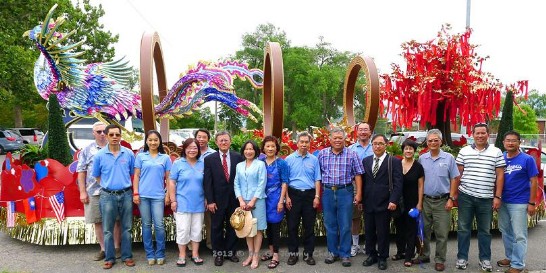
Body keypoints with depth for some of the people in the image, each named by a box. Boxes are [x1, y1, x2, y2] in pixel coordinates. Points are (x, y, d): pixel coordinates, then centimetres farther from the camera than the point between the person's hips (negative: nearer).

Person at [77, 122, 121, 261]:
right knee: (97, 222, 7)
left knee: (116, 220, 3)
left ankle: (117, 247, 16)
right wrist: (83, 192, -2)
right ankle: (103, 249, 19)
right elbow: (81, 172, 5)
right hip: (94, 192, 1)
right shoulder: (87, 150, 7)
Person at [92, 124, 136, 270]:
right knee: (108, 229, 6)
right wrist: (108, 185, 5)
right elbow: (97, 176, 9)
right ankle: (109, 258, 18)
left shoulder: (129, 154, 0)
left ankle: (127, 256, 20)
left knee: (126, 228, 9)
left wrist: (124, 185, 6)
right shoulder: (100, 155, -2)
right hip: (108, 196, -1)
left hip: (126, 195, 1)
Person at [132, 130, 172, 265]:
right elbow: (136, 176, 5)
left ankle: (160, 254, 10)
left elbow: (168, 178, 7)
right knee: (146, 225, 6)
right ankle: (150, 255, 16)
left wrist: (168, 195, 2)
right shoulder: (140, 156, 6)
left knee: (159, 225, -4)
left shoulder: (165, 158, 6)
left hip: (158, 196, 0)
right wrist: (135, 193, -2)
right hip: (143, 195, 1)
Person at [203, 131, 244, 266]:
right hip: (217, 199, -1)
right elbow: (207, 182, -5)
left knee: (232, 226, 12)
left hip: (234, 199, 1)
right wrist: (210, 201, -10)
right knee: (217, 227, 9)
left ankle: (230, 251, 27)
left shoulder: (238, 157, 0)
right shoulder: (209, 159, -3)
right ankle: (218, 253, 24)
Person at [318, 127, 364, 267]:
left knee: (345, 226, 3)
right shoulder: (322, 154, 4)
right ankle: (332, 252, 25)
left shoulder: (352, 154, 0)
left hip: (345, 192, -2)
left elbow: (357, 174, 1)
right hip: (327, 192, 2)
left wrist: (359, 193, -4)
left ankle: (345, 254, 15)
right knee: (330, 225, 11)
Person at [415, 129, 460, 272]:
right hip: (425, 200, 2)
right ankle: (424, 255, 27)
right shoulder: (422, 158, 4)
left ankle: (439, 260, 17)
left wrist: (451, 199, -6)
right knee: (424, 231, 11)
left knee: (442, 233, 3)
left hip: (442, 201, -2)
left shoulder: (449, 158, -2)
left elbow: (454, 179, 0)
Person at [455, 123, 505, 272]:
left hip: (486, 198, 0)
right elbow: (458, 174, 6)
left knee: (485, 230, 10)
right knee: (463, 228, 7)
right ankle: (462, 258, 17)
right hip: (466, 196, 0)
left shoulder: (496, 152, 2)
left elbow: (500, 175, 2)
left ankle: (485, 259, 22)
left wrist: (497, 196, -3)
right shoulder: (464, 151, 4)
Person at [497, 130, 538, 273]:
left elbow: (534, 181, -7)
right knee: (506, 232, 17)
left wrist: (531, 203, -11)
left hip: (519, 203, -5)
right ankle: (510, 257, 33)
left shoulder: (527, 159, -8)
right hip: (503, 202, 5)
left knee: (519, 235, 0)